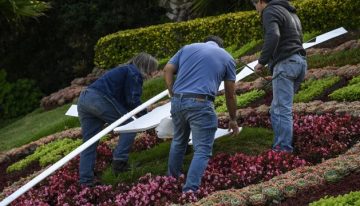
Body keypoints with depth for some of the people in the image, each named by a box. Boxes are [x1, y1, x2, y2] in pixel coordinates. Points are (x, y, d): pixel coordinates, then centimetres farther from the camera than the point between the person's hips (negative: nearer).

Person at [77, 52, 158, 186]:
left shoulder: (123, 70, 32)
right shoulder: (134, 73, 3)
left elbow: (124, 100, 34)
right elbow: (133, 101, -6)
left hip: (84, 99, 9)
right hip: (100, 99, -9)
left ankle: (85, 180, 4)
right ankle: (119, 161, -6)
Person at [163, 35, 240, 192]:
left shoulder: (187, 48, 22)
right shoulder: (227, 58, 15)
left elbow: (167, 70, 10)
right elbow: (230, 95, 17)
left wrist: (173, 95, 12)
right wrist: (233, 119, 28)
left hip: (177, 101, 4)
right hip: (200, 104, -4)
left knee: (178, 142, 25)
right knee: (202, 150, -2)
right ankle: (190, 190, -14)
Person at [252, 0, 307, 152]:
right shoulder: (290, 13, 26)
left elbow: (273, 36, -22)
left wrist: (262, 61, -15)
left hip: (285, 64, -9)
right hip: (299, 61, 9)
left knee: (282, 110, -10)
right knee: (276, 109, 11)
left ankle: (283, 149, -13)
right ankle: (279, 144, 6)